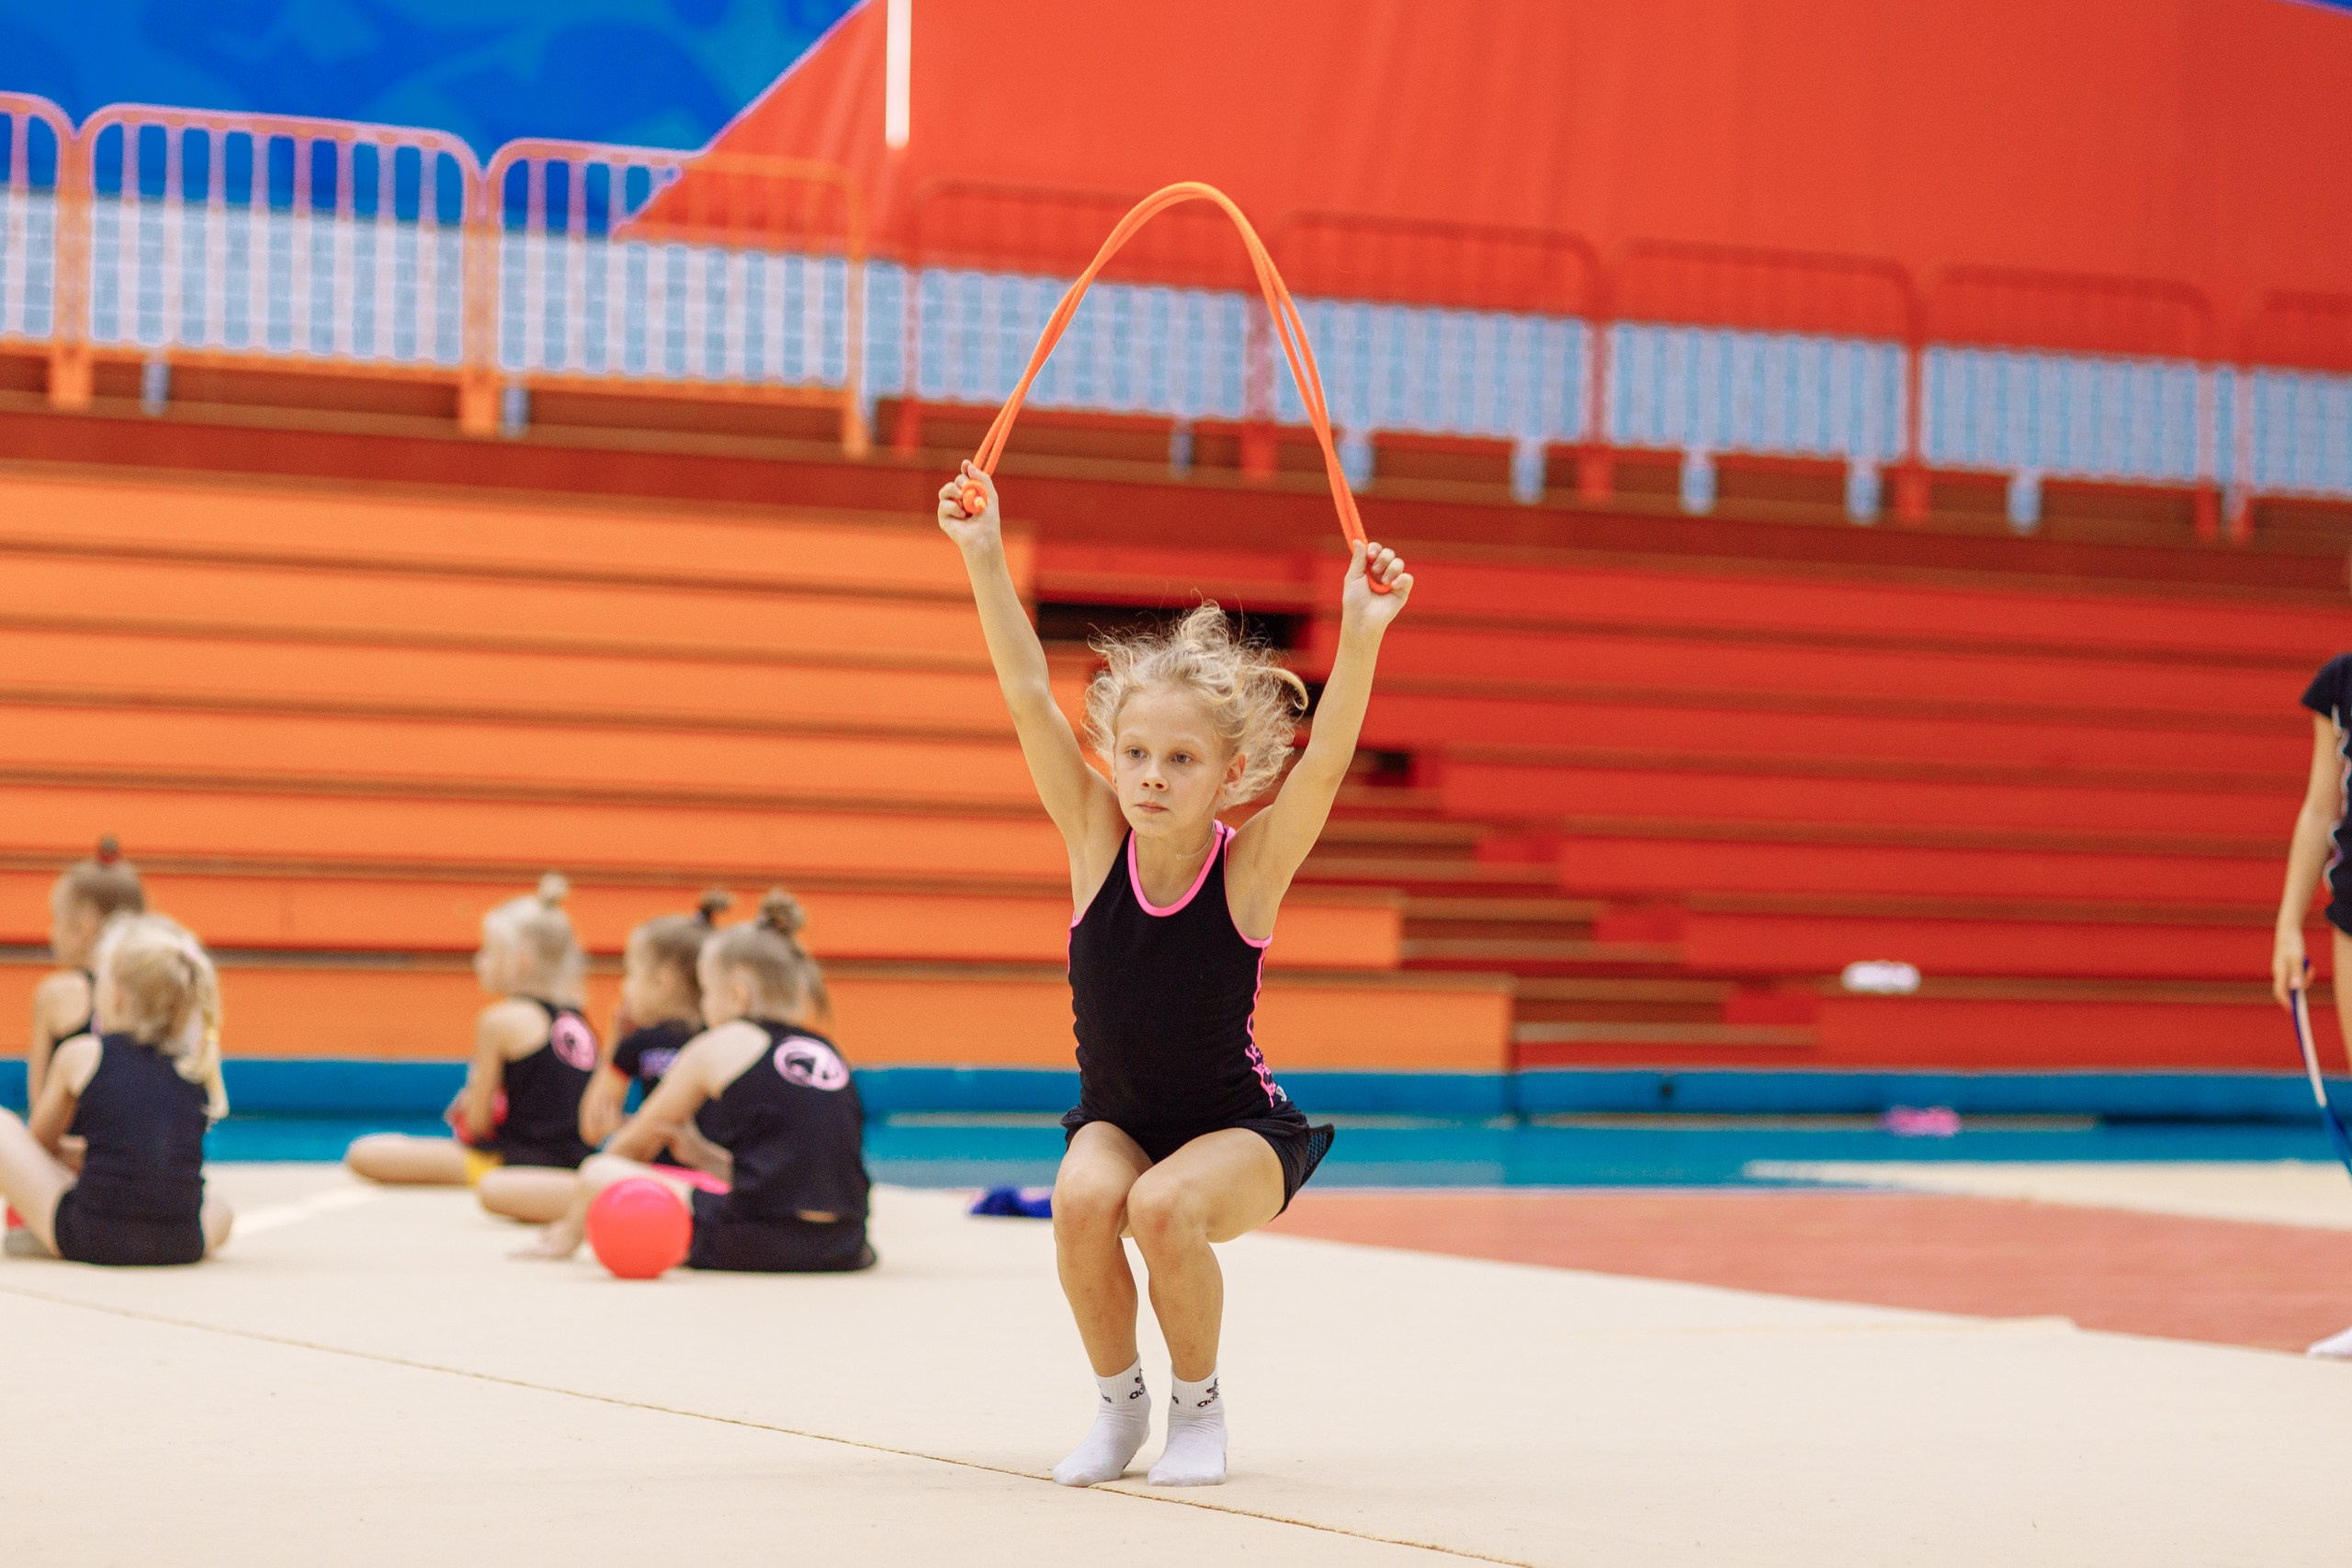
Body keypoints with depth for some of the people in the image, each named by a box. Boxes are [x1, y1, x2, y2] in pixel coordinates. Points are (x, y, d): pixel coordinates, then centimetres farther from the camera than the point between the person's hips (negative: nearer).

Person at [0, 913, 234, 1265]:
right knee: (221, 1213, 40)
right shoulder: (200, 1066, 9)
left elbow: (41, 1141, 16)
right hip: (183, 1246, 3)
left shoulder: (80, 1055, 1)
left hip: (86, 1239, -3)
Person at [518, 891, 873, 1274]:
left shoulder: (719, 1047, 5)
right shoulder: (829, 1053, 19)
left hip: (754, 1242, -6)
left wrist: (570, 1230, 30)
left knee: (598, 1176, 3)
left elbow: (635, 1142, 18)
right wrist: (704, 1156, 19)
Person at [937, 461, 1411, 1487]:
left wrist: (1361, 635, -49)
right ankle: (1119, 1403, -4)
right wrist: (983, 560, -30)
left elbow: (1328, 755, -34)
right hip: (1113, 1119, 2)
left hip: (1237, 1133, -2)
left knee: (1164, 1207, -33)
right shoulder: (1097, 840, -14)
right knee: (1083, 1199, -30)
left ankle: (1199, 1406, -5)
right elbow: (1029, 695, -21)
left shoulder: (1252, 865, -20)